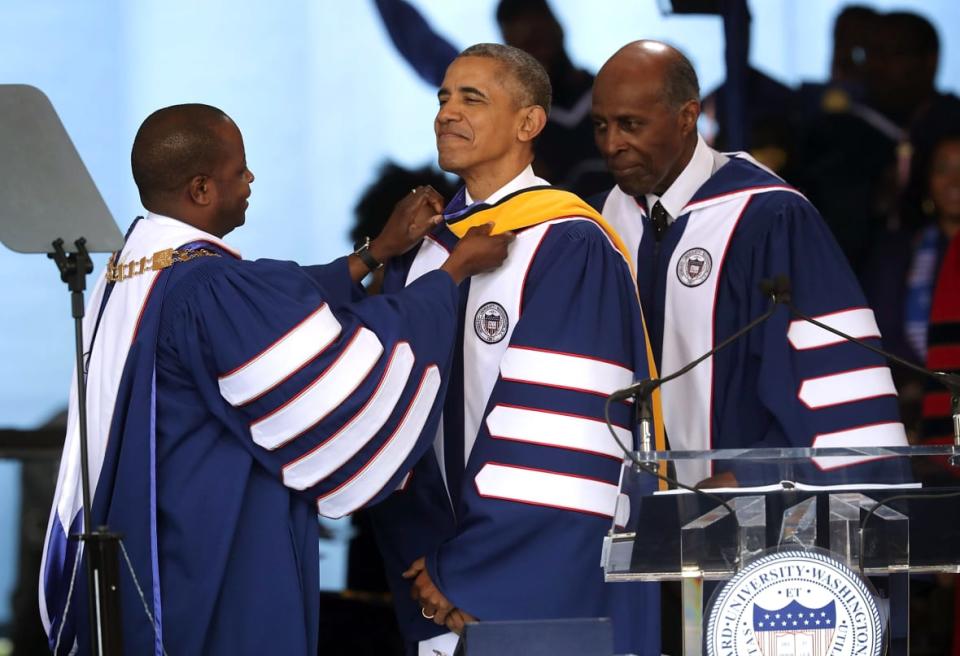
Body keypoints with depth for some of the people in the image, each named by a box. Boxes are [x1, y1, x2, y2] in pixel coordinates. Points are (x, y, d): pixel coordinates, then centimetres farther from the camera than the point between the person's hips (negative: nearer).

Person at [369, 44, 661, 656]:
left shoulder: (570, 250, -12)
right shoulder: (421, 250, 10)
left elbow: (565, 432, -17)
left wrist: (467, 575, -16)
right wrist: (425, 563, -3)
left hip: (556, 585, -6)